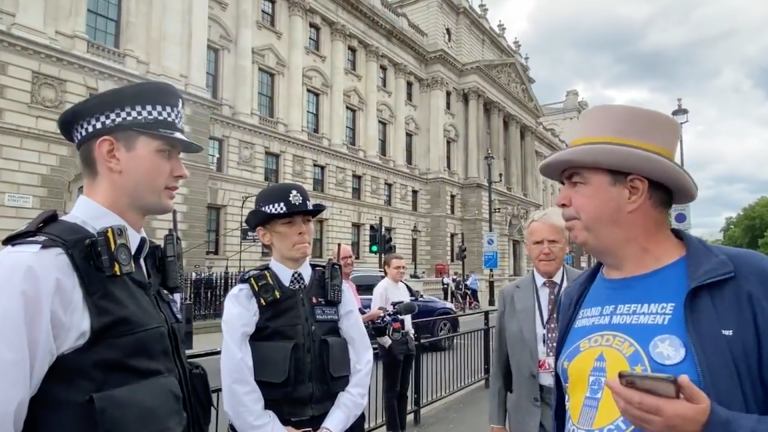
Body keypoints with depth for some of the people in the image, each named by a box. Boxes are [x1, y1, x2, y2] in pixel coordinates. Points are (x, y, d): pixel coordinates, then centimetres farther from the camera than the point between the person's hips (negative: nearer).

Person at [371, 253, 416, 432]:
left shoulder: (403, 287, 11)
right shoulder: (382, 288, -14)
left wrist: (411, 336, 11)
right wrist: (388, 344, -17)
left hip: (406, 340, 8)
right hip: (392, 343, -8)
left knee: (403, 390, 16)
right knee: (391, 391, 4)